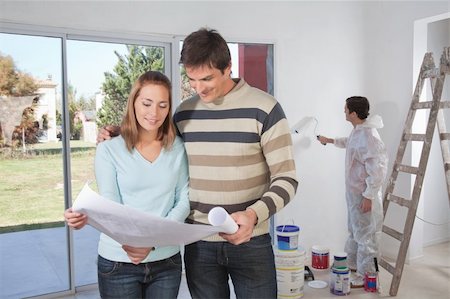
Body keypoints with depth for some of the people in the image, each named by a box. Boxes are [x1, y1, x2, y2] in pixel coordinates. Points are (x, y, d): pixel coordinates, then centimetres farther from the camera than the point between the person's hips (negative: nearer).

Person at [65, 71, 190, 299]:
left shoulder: (178, 147, 1)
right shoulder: (109, 149, -4)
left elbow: (184, 200, -2)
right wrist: (87, 216, -33)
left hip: (167, 260, 2)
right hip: (118, 262, -2)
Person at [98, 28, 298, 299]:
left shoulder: (263, 108, -10)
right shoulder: (184, 113, 3)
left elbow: (286, 179, -10)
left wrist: (254, 214, -27)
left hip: (250, 242, -3)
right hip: (198, 243, 3)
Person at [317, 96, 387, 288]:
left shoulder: (368, 136, -25)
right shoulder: (357, 131, 6)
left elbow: (377, 170, -27)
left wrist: (368, 196, -24)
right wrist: (331, 141, 41)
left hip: (364, 195, -10)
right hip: (354, 192, 10)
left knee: (365, 235, 2)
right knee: (354, 231, 23)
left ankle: (365, 276, 15)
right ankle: (353, 264, 39)